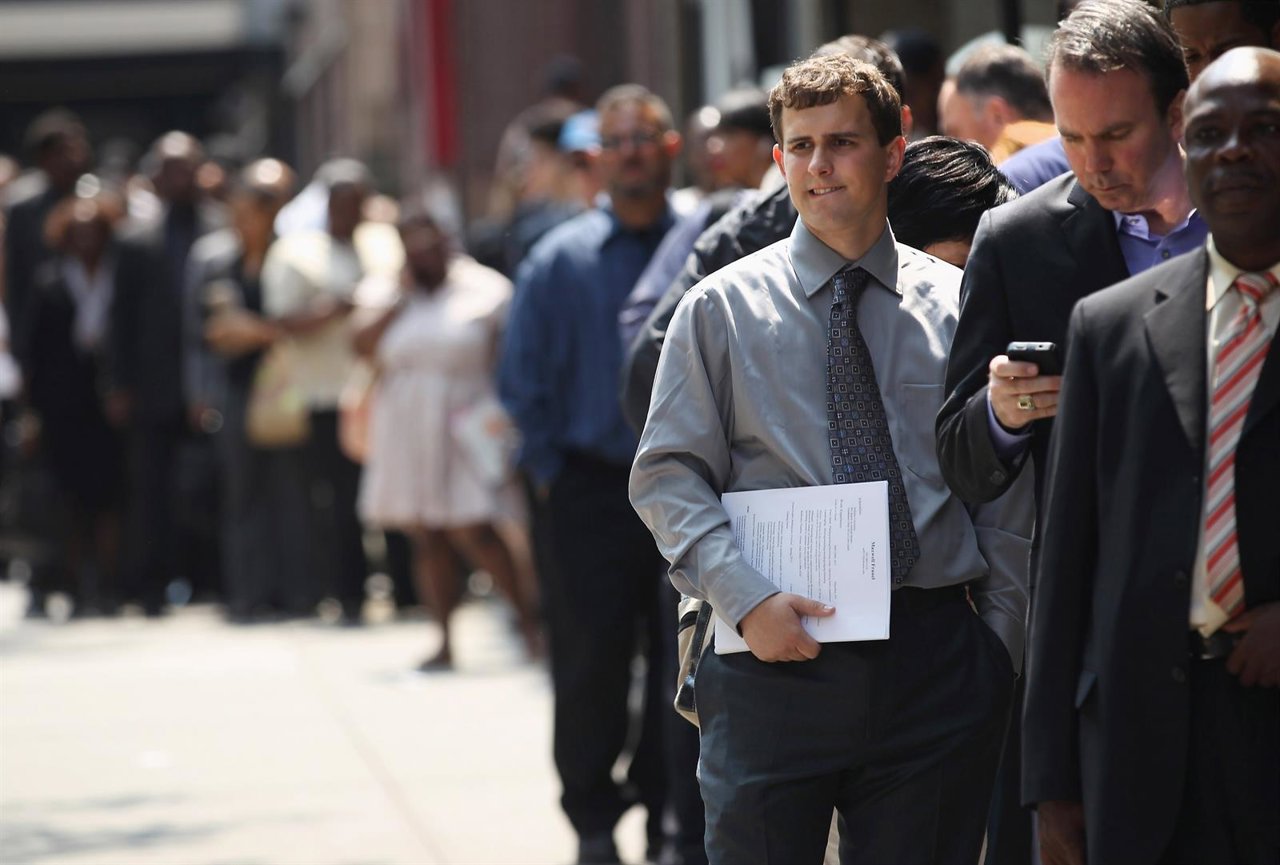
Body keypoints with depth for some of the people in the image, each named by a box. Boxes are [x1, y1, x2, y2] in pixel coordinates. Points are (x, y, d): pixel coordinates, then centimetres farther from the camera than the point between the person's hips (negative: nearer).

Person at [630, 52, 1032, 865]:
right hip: (776, 651, -1)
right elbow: (667, 477, 2)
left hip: (934, 666, 1)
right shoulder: (722, 309, 4)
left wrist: (1001, 646, 4)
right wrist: (747, 599, -12)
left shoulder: (958, 302, 8)